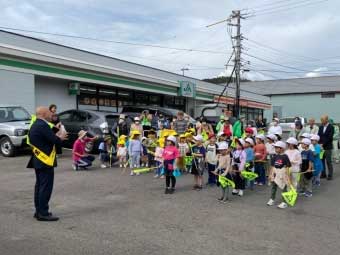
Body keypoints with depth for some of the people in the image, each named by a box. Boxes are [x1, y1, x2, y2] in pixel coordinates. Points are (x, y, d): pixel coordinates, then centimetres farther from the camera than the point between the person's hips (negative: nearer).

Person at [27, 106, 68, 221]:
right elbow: (54, 140, -20)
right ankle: (43, 213, 0)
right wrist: (60, 138, -1)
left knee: (40, 186, 15)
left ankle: (39, 211, 24)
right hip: (45, 161, -10)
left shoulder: (35, 125, 13)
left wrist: (56, 137, 6)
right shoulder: (43, 125, -18)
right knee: (46, 187, -4)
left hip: (38, 160, 10)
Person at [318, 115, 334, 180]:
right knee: (322, 161, 8)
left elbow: (330, 137, -14)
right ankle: (323, 174, 16)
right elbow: (319, 136, 10)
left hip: (327, 147, -5)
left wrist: (323, 144, -17)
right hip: (321, 146, 5)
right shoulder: (321, 127, 10)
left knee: (328, 161, -2)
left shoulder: (331, 127, -8)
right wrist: (319, 144, -5)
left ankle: (330, 175, 6)